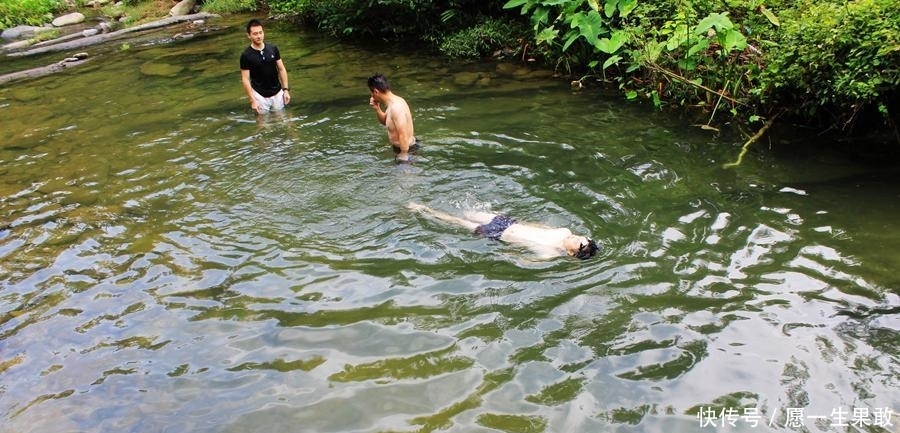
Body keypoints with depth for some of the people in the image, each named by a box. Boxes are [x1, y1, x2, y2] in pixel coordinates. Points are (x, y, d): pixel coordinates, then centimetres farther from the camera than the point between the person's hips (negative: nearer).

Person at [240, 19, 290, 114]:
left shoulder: (273, 49, -2)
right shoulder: (246, 55, -12)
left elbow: (281, 69, 5)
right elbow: (245, 79, -10)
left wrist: (286, 89, -1)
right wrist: (252, 100, -14)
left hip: (277, 93, 3)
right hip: (260, 95, -3)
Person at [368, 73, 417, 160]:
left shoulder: (396, 108, -28)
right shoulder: (394, 101, 4)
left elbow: (403, 135, -29)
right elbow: (385, 122, 22)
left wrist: (404, 157, -27)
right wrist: (377, 109, 3)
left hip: (406, 149, -10)